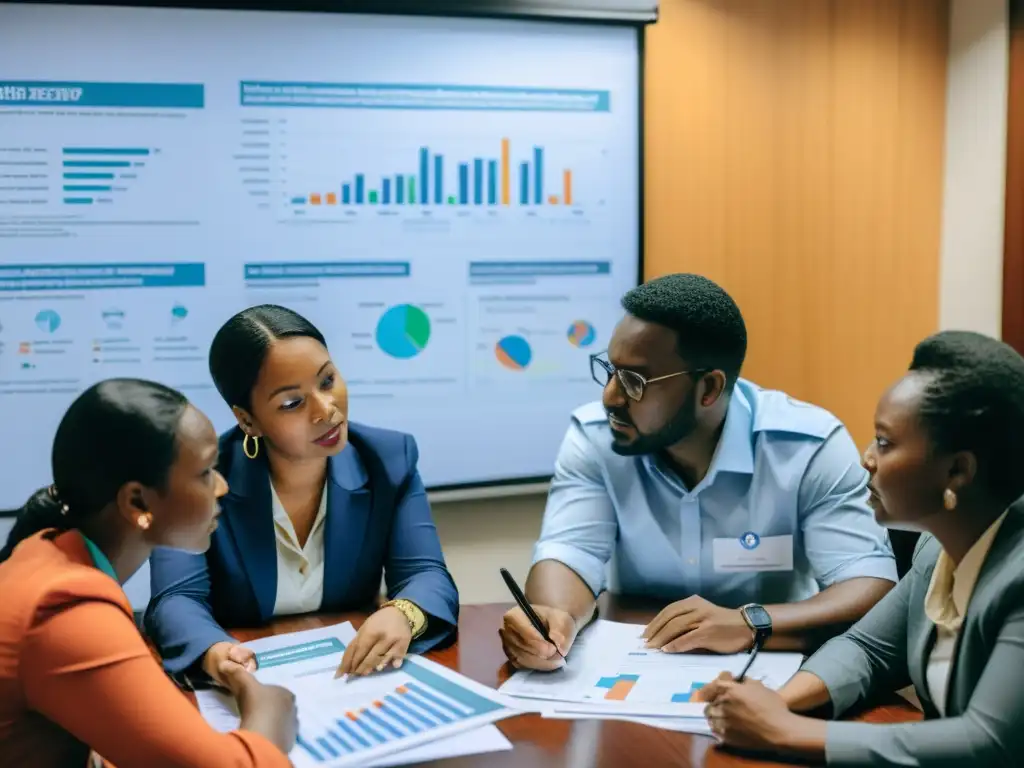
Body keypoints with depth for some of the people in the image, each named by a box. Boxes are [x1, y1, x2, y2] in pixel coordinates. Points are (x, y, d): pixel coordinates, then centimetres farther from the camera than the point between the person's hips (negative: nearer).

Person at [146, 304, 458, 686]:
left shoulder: (389, 460, -3)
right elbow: (177, 598, -16)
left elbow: (428, 577, -9)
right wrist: (212, 651, -39)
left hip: (355, 687, 2)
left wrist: (402, 614, -33)